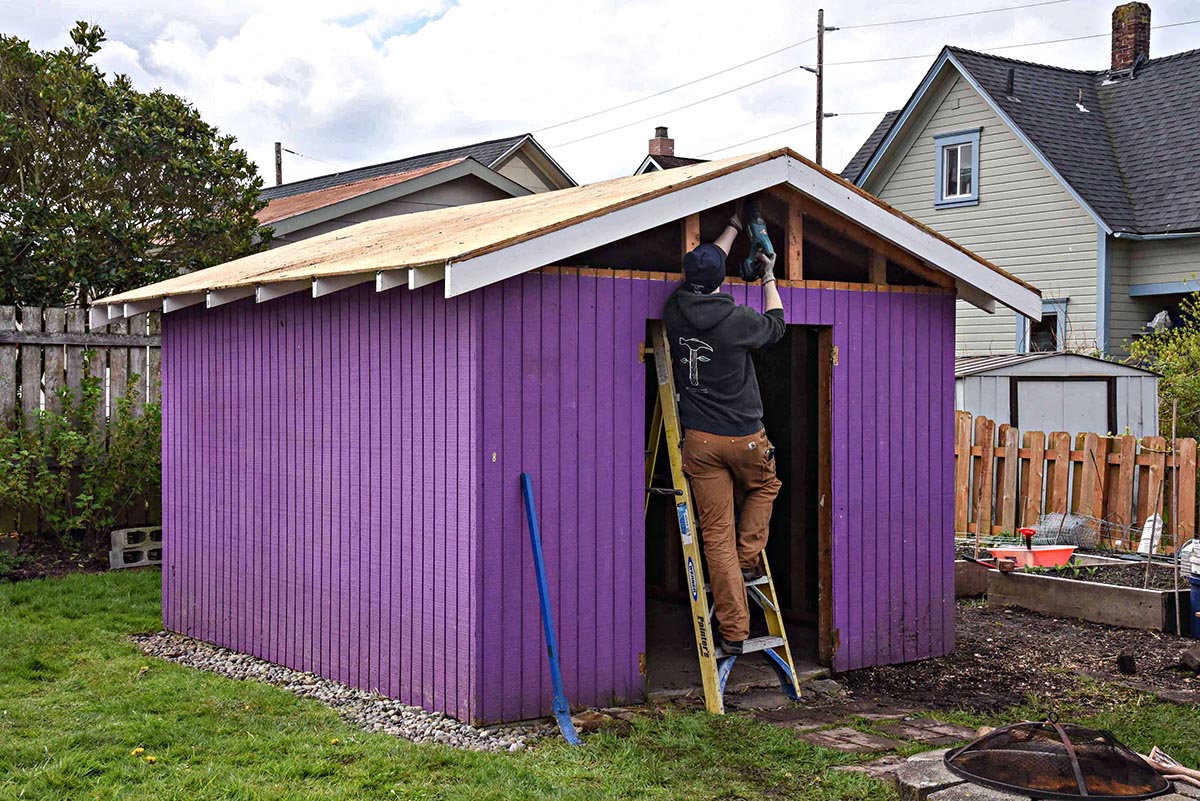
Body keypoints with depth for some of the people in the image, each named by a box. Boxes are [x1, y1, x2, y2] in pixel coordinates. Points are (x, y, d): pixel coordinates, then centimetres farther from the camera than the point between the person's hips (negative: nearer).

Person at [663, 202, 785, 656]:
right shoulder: (738, 321, -11)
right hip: (744, 436, -2)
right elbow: (775, 325, 13)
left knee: (717, 534, 3)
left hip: (699, 441, 2)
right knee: (764, 486, 32)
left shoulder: (675, 312, 0)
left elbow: (702, 269, 20)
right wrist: (769, 279, 28)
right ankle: (748, 561, 21)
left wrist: (734, 228, 33)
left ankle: (733, 631, 2)